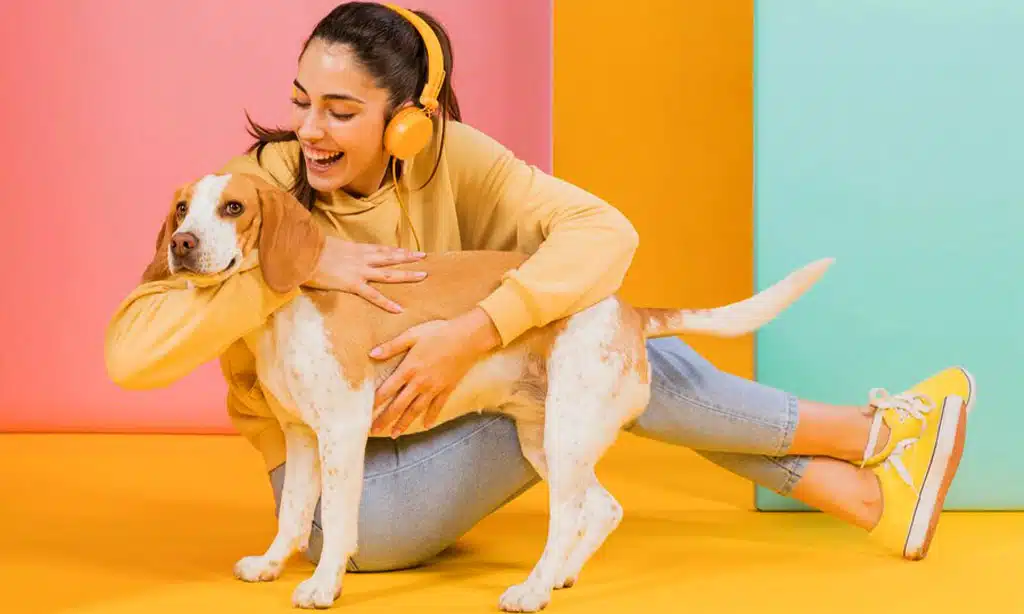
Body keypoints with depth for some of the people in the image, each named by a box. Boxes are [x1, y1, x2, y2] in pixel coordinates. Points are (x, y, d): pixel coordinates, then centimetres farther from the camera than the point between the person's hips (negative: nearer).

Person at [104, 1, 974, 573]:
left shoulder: (447, 160, -10)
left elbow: (603, 232, -21)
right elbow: (130, 353, -28)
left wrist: (474, 333, -35)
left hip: (420, 458, 4)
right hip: (340, 498, -4)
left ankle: (869, 496, -5)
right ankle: (870, 433, -3)